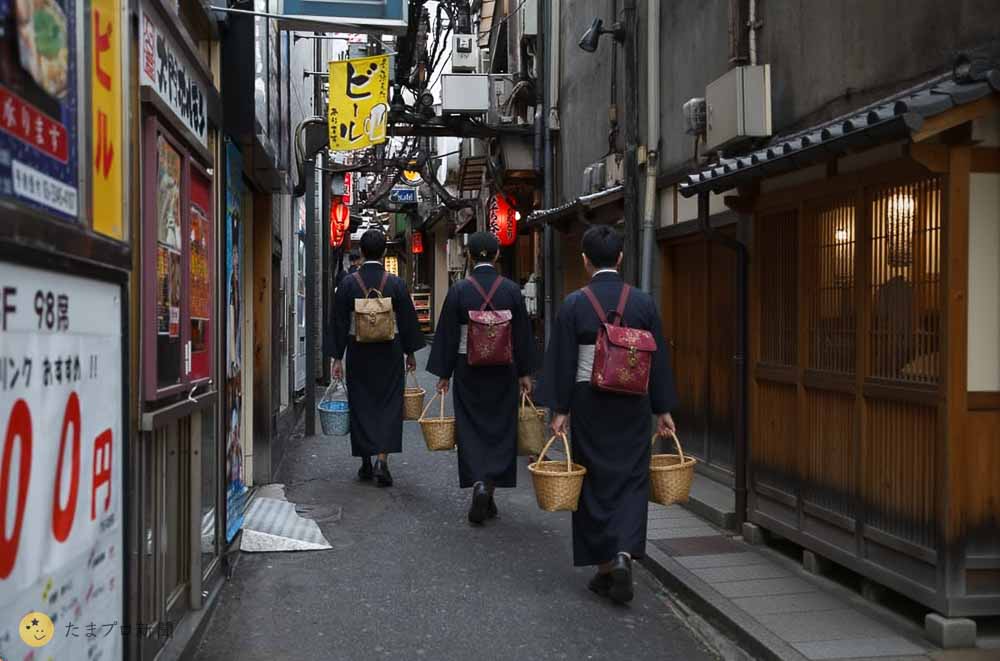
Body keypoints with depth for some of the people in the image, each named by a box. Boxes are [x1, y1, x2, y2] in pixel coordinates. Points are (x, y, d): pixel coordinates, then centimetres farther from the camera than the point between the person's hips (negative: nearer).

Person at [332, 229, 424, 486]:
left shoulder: (348, 284, -6)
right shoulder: (396, 284, -7)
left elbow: (340, 323, -3)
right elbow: (407, 320, -1)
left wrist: (338, 358, 2)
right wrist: (410, 352, 10)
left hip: (359, 352, 1)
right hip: (389, 353, -1)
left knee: (361, 407, 11)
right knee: (388, 405, 5)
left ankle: (366, 465, 17)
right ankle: (382, 462, -6)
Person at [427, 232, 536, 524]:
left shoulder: (459, 290, -8)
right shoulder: (511, 290, -4)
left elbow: (447, 335, -4)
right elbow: (522, 335, 0)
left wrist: (443, 374, 4)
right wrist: (525, 373, 8)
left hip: (468, 370, -1)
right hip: (503, 371, 1)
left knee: (471, 429, 8)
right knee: (499, 429, 11)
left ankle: (478, 482, -8)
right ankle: (489, 485, 9)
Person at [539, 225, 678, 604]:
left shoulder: (574, 304, -8)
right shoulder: (643, 302, -2)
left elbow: (562, 362, -6)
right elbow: (659, 360, 3)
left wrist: (560, 410, 0)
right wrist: (663, 409, 9)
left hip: (589, 403, -1)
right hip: (633, 403, 1)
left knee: (596, 481, 9)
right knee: (630, 479, 10)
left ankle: (605, 566, 14)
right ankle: (624, 555, -7)